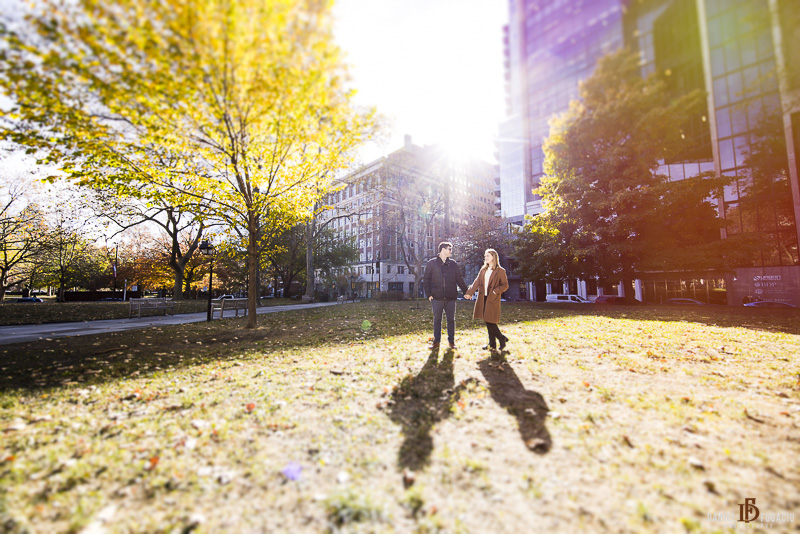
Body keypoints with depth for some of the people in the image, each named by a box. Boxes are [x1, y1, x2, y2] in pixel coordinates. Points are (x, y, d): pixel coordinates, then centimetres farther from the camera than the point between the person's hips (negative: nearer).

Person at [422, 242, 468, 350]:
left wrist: (466, 291, 7)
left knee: (451, 320, 7)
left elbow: (459, 279, 14)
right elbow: (426, 280, 4)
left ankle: (451, 341, 19)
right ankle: (436, 342, 15)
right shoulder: (432, 263, 3)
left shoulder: (453, 264, 10)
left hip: (451, 297, 2)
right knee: (437, 320, 5)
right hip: (437, 297, -2)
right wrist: (429, 294, -5)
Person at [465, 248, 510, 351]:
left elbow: (505, 285, -3)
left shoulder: (500, 271, -2)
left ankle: (502, 339, 14)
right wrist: (469, 292, -3)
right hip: (483, 298, 6)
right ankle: (492, 344, 17)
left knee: (489, 321, -9)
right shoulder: (483, 270, 14)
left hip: (492, 299, -6)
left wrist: (496, 291, -18)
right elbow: (477, 282, 8)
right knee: (487, 321, 7)